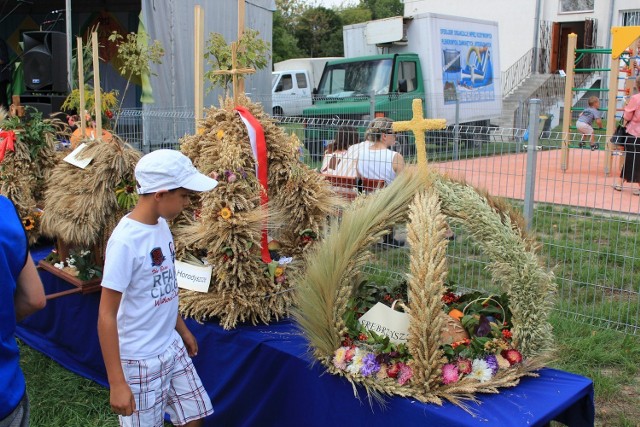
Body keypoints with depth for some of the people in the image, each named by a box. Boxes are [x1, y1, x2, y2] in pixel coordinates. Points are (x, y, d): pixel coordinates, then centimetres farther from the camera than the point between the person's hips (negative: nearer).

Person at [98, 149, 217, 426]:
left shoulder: (161, 225, -1)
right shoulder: (126, 240, -24)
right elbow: (106, 315, -21)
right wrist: (117, 383, -20)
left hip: (172, 347, 8)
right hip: (140, 360, -7)